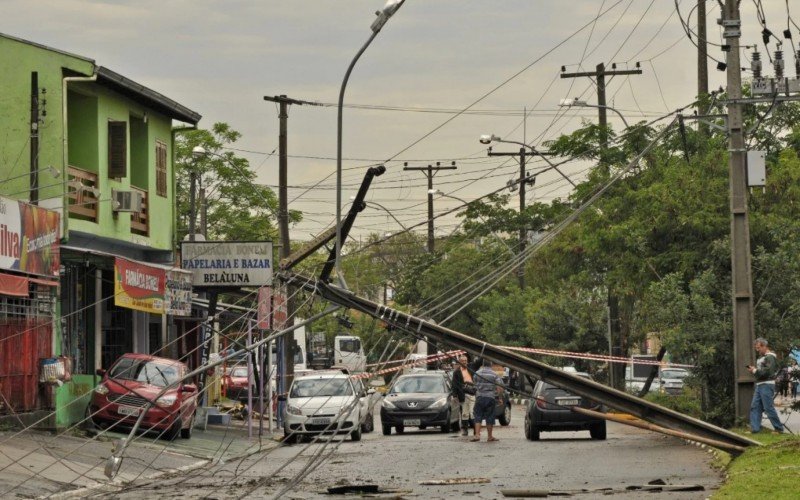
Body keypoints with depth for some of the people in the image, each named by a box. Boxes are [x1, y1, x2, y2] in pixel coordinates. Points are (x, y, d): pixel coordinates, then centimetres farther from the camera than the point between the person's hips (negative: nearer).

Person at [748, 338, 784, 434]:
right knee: (754, 407, 3)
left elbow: (768, 371, -21)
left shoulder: (770, 357, -9)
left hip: (767, 385, -10)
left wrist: (755, 370, -14)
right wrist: (753, 370, 5)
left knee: (769, 408, -7)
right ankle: (755, 428, 3)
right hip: (759, 385, 10)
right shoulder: (761, 357, 19)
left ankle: (779, 428, 1)